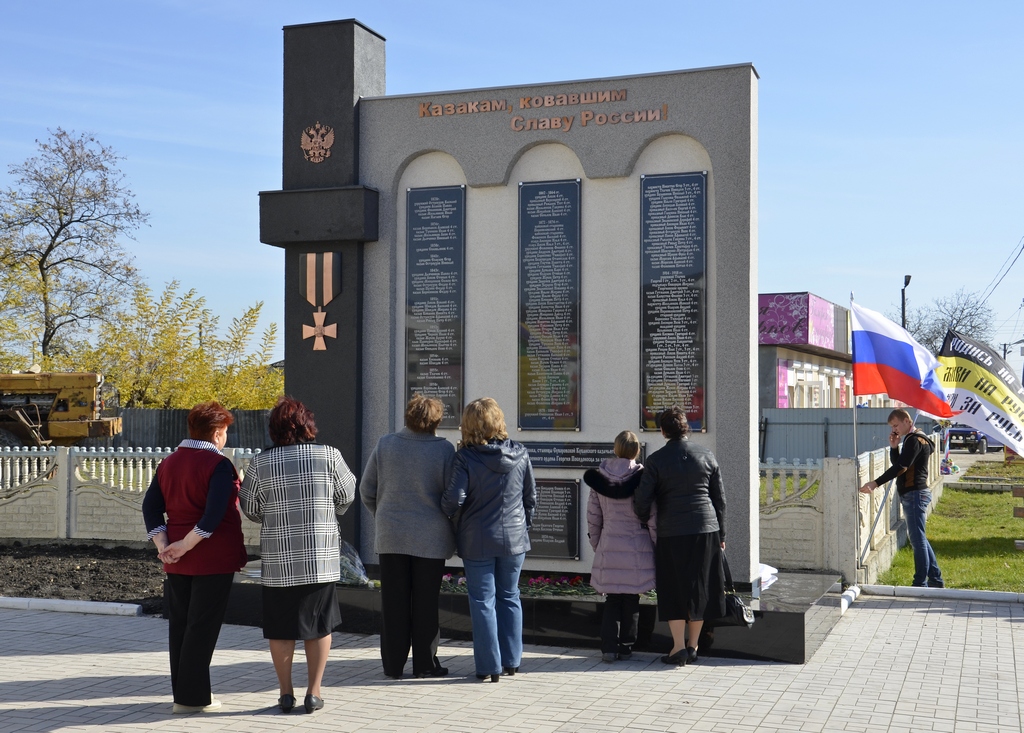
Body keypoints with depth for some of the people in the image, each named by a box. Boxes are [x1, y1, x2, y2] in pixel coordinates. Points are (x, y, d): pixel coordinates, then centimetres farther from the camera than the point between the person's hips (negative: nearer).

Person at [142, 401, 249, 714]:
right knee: (203, 627, 0)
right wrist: (186, 545, -16)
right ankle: (192, 697, 4)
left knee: (179, 624, 13)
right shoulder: (219, 465, -13)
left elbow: (150, 506, 4)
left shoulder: (168, 463, 9)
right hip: (214, 558, -7)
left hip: (176, 561, 7)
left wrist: (164, 545, -4)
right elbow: (215, 514, -23)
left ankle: (182, 691, 22)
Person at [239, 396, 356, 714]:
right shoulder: (329, 456, -5)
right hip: (321, 556, 0)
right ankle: (313, 692, 13)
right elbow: (347, 495, 6)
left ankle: (286, 693, 17)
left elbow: (251, 509, 3)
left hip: (278, 559, 0)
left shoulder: (260, 463, -5)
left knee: (281, 627, 11)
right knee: (319, 623, 11)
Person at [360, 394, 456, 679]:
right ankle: (425, 664, 12)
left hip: (391, 536, 2)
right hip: (430, 537, -2)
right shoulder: (444, 450, -8)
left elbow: (366, 490, 5)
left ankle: (393, 664, 14)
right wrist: (452, 528, 9)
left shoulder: (385, 444, -1)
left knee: (394, 602, 9)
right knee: (425, 603, 6)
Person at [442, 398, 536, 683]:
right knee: (509, 597, 16)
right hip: (514, 537, 3)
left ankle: (489, 666, 7)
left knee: (483, 602, 5)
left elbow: (454, 498, -17)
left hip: (478, 540, -3)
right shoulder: (520, 454, -2)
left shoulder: (466, 457, -13)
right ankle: (511, 661, 20)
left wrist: (445, 511, 5)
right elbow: (531, 496, 6)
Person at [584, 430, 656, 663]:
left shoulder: (599, 478, 1)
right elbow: (652, 517, -7)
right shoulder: (642, 477, -9)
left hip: (608, 546, 2)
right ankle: (626, 646, 15)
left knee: (612, 599, 9)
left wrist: (596, 545, 18)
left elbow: (593, 515, 7)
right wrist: (657, 546, 4)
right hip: (637, 547, -2)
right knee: (631, 600, 10)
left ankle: (609, 646, 1)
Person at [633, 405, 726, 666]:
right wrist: (721, 534, 16)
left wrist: (646, 523, 12)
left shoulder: (656, 460, -5)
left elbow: (642, 500, -7)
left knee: (673, 589, 6)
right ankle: (693, 647, 16)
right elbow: (720, 498, 8)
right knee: (700, 588, 10)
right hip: (706, 529, 3)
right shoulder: (707, 456, 4)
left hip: (671, 533, -2)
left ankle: (679, 647, 1)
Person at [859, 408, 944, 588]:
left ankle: (921, 583, -4)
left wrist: (876, 483, -29)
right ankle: (936, 580, 22)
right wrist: (894, 447, 2)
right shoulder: (910, 439, 18)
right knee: (918, 538, 16)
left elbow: (901, 467, -24)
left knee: (917, 538, -7)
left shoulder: (915, 440, -14)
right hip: (912, 494, 11)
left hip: (915, 494, -11)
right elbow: (898, 464, 20)